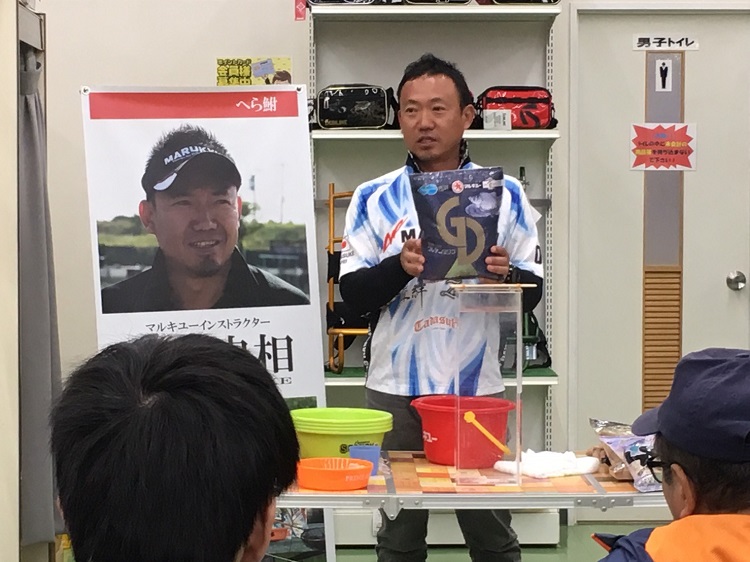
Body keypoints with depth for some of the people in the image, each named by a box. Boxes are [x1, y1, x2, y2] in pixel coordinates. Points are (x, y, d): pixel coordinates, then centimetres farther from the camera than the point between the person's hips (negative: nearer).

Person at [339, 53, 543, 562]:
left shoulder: (505, 194, 5)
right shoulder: (374, 199, 4)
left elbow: (532, 292, 5)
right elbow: (352, 293, 0)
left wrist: (504, 274, -17)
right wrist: (401, 266, -18)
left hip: (478, 386, 0)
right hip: (396, 389, 0)